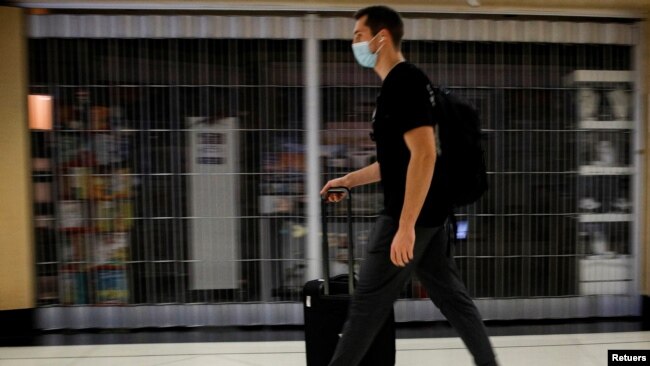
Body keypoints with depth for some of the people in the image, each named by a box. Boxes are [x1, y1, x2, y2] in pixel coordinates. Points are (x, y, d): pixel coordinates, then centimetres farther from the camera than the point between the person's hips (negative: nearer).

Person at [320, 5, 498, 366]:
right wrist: (349, 180, 22)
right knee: (452, 296, 16)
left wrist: (405, 225, -26)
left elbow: (424, 154, -25)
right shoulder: (397, 84, 16)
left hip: (410, 214, -10)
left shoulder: (404, 82, -15)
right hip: (429, 213, 10)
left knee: (367, 301, 2)